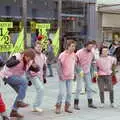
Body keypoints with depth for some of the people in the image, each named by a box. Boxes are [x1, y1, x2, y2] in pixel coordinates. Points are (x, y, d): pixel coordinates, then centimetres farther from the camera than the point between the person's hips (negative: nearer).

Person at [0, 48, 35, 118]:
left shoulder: (28, 62, -2)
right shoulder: (16, 57, -24)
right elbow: (8, 64, -38)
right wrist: (18, 61, -50)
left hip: (15, 77, 8)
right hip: (7, 76, -8)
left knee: (22, 94, 2)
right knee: (24, 81, -27)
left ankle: (14, 111, 12)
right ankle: (19, 102, -23)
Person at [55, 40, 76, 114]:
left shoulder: (74, 55, 3)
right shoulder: (62, 55, -13)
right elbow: (59, 66, -11)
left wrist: (73, 73, 10)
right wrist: (60, 75, -15)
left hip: (70, 77, 5)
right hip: (63, 77, -5)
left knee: (69, 92, 8)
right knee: (62, 92, -7)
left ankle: (67, 107, 21)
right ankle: (58, 107, 9)